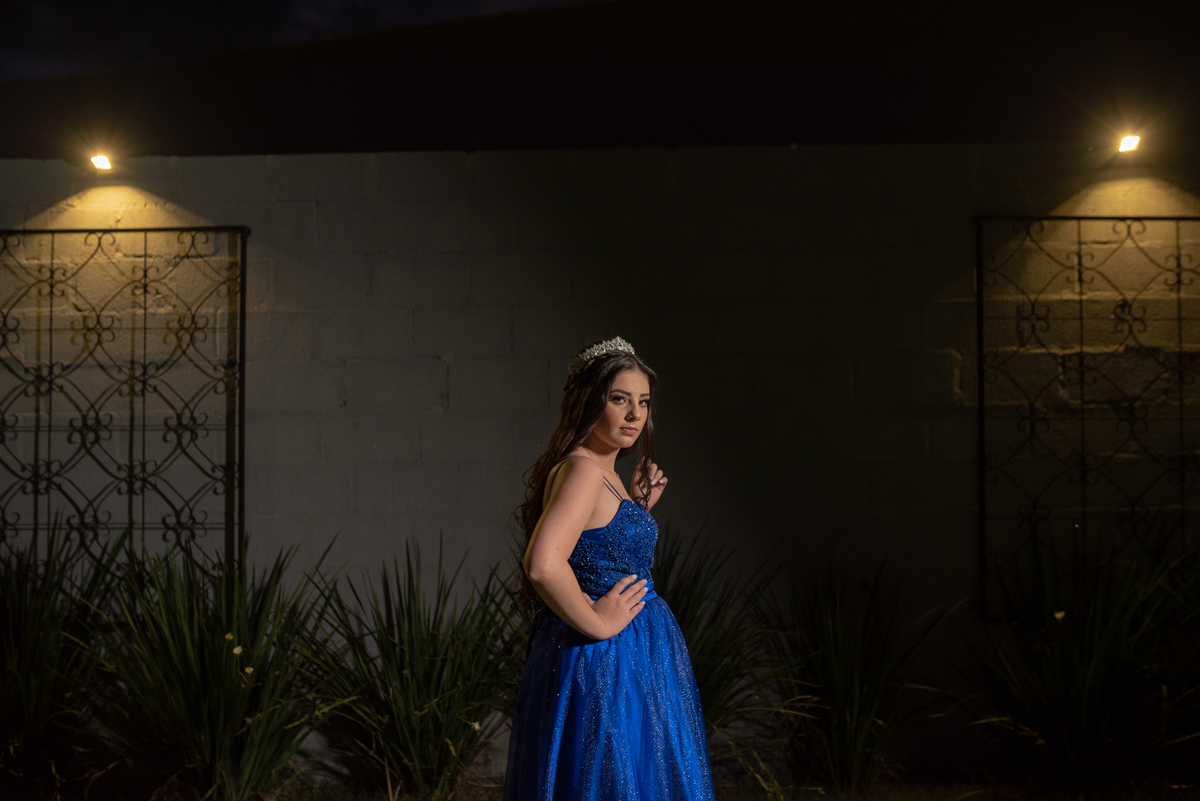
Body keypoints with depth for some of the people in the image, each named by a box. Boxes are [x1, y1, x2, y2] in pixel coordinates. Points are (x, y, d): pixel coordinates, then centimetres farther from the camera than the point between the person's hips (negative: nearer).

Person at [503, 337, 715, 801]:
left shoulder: (602, 471, 11)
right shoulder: (583, 469, -20)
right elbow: (543, 564, -34)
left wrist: (638, 508, 13)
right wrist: (597, 623, -22)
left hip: (632, 658, 10)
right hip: (607, 662, -10)